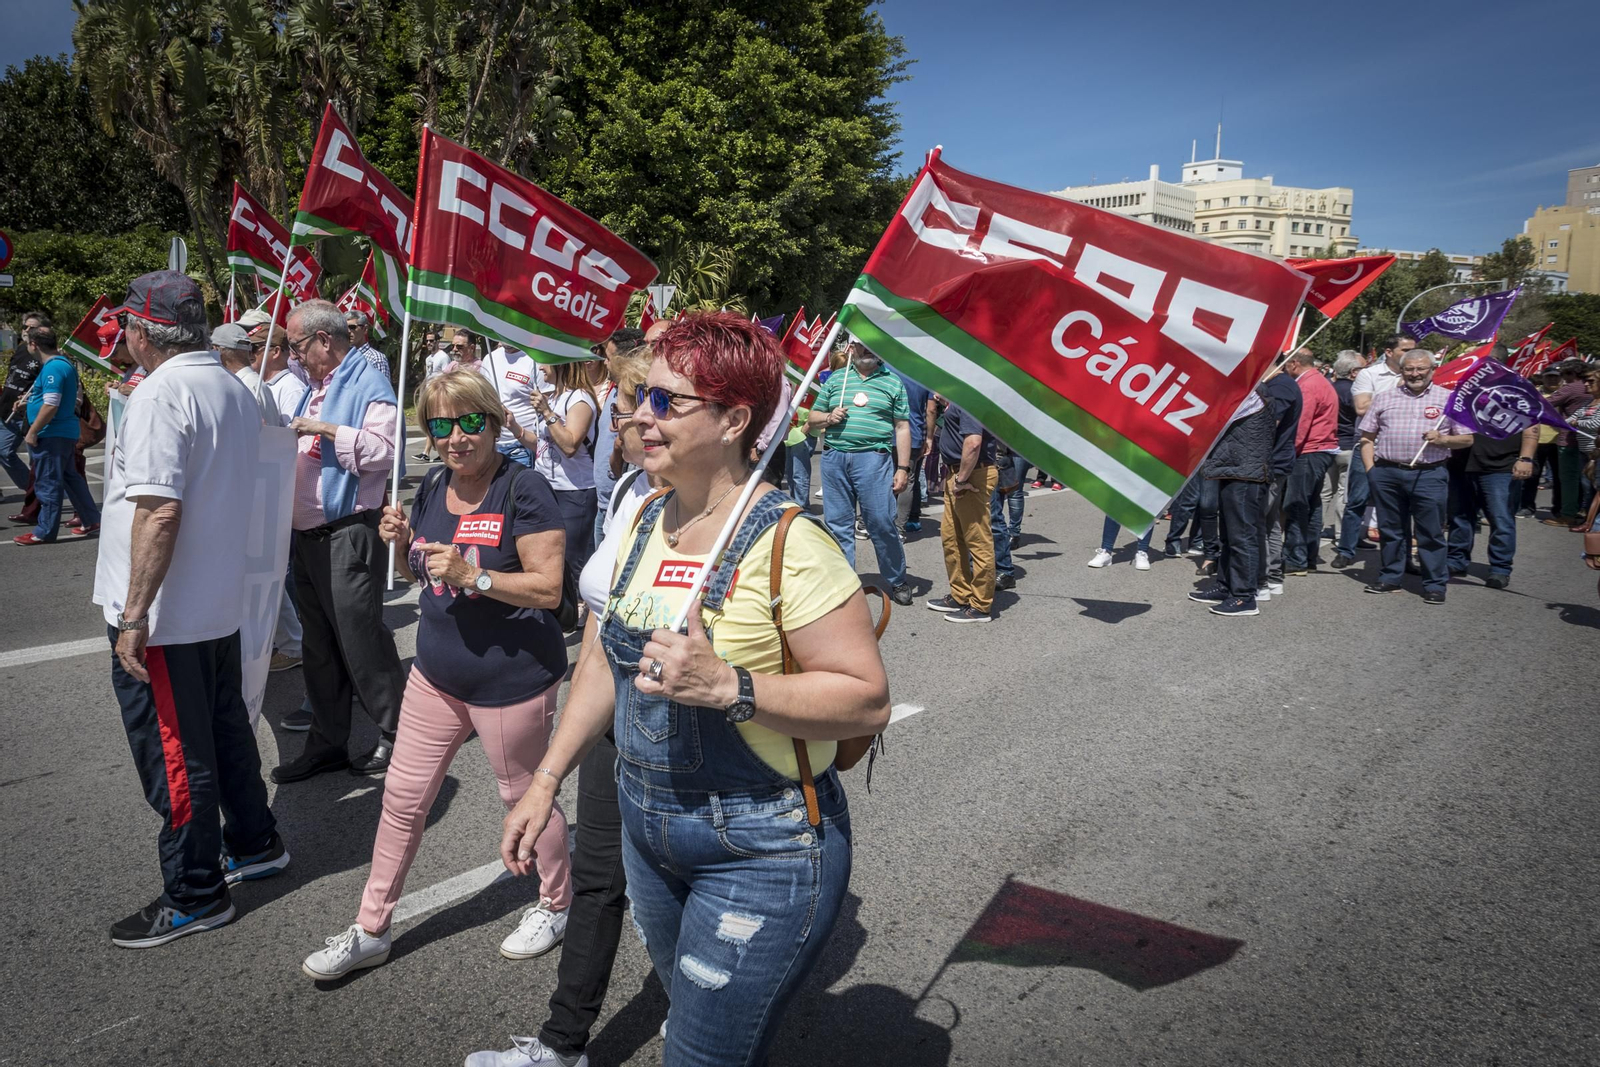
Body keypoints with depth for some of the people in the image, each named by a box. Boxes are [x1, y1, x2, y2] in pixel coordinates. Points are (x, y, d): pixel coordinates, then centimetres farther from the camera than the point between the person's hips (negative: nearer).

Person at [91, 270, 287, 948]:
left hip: (163, 617, -9)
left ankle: (194, 896, 16)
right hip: (221, 605, 9)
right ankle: (254, 844, 36)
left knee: (172, 755, 4)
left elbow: (159, 510, -27)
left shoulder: (160, 394, -20)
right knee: (225, 728, 21)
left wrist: (134, 615, -24)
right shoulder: (236, 391, 8)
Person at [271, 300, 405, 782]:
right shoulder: (316, 388, 20)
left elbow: (382, 451, -21)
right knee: (319, 646, 13)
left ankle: (395, 733, 11)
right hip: (307, 535, 9)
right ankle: (327, 743, 23)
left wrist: (328, 430, -20)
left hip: (348, 535, -9)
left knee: (361, 641, -4)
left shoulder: (367, 383, -8)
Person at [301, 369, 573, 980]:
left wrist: (472, 575, -30)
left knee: (524, 796, 11)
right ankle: (371, 930, 29)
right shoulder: (433, 488, 4)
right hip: (437, 672, 7)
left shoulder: (522, 490, -18)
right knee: (402, 798, 12)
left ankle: (556, 905, 36)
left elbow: (549, 588, -21)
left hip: (513, 681, -7)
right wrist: (400, 543, -4)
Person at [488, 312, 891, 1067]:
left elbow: (868, 699, -23)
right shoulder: (646, 520, 2)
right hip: (647, 832, 7)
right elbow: (606, 658, 13)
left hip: (762, 851, -7)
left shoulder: (787, 542, -21)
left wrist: (728, 686, -33)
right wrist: (546, 782, 13)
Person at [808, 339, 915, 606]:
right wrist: (828, 418, -4)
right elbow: (812, 419, 18)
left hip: (873, 458, -3)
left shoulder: (892, 382, 9)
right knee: (838, 523, 5)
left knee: (881, 522, -4)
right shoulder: (835, 379, 15)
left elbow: (902, 428, 5)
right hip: (834, 458, 3)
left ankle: (897, 581, 12)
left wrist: (903, 468, -2)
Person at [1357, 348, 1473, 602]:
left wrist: (1443, 440, -12)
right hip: (1386, 473, 2)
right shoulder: (1384, 397, 13)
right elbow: (1367, 437, 12)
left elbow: (1467, 439, 7)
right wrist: (1370, 467, 1)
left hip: (1429, 474, -2)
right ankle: (1390, 578, 21)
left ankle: (1435, 584, 9)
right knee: (1390, 529, 10)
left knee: (1431, 533, 1)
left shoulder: (1449, 399, 8)